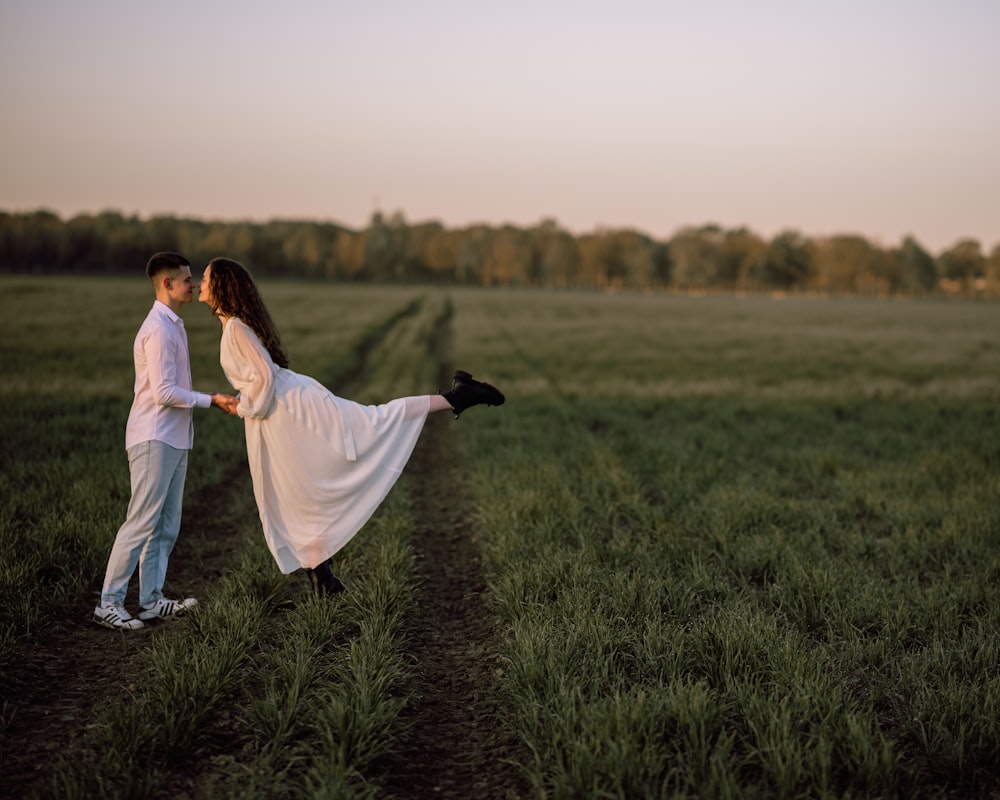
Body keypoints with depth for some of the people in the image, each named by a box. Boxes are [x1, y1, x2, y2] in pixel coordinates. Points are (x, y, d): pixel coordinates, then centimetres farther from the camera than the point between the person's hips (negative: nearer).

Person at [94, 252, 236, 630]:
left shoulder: (172, 326, 15)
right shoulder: (158, 330, -17)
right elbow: (164, 393, -21)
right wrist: (211, 400, -15)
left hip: (174, 440, 10)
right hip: (154, 440, -10)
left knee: (166, 526, 11)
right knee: (142, 523, -8)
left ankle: (152, 600, 17)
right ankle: (109, 603, -2)